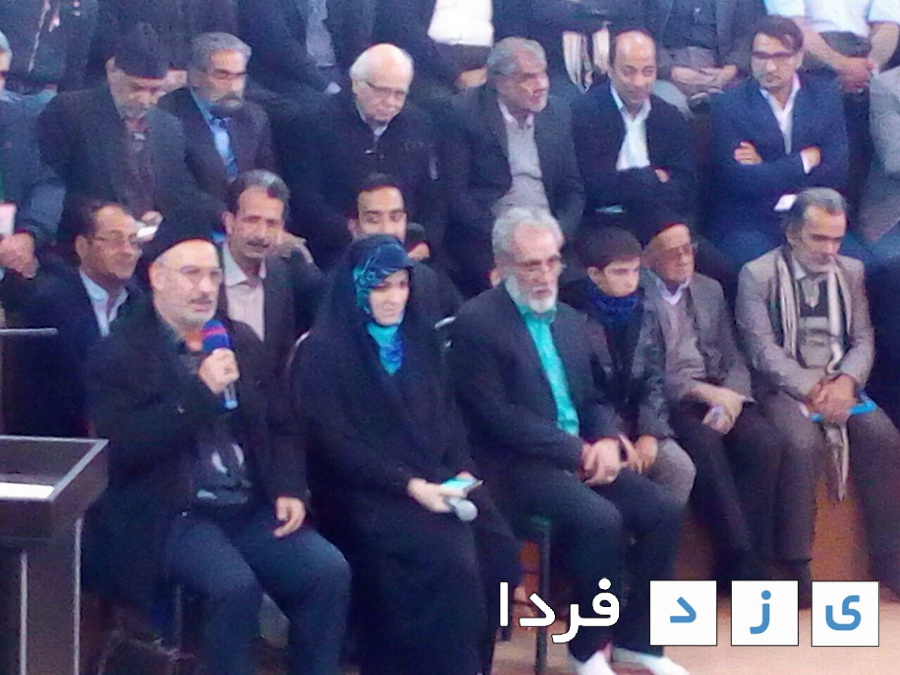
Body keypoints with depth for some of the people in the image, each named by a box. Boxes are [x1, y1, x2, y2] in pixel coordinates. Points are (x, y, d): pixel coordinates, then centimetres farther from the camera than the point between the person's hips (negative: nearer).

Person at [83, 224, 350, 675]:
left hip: (252, 509, 5)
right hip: (172, 514, -5)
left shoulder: (241, 340, 15)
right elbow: (121, 447, -14)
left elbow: (280, 426, 19)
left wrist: (289, 489, 1)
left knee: (330, 571, -18)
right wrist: (200, 391, -18)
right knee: (235, 584, -32)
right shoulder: (118, 354, -2)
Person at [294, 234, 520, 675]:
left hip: (434, 481, 6)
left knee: (498, 552, -18)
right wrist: (408, 485, -18)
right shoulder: (326, 349, -6)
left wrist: (462, 472, -4)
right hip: (368, 492, -6)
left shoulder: (419, 337, 14)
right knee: (451, 563, -28)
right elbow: (336, 443, -11)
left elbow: (447, 413, 14)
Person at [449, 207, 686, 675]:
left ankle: (634, 637, 5)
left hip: (583, 455, 7)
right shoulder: (476, 321, -9)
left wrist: (606, 441, -6)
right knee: (601, 520, -29)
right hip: (519, 464, -7)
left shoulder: (570, 319, 15)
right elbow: (495, 416, -16)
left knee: (664, 511, -10)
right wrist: (576, 451, -16)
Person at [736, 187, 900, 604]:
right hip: (784, 387, -4)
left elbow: (863, 340, 8)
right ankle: (796, 565, -23)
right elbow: (763, 349, -10)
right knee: (802, 443, -34)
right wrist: (811, 390, -19)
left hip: (840, 384, 4)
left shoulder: (851, 271, 12)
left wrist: (845, 382, -12)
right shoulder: (757, 275, -3)